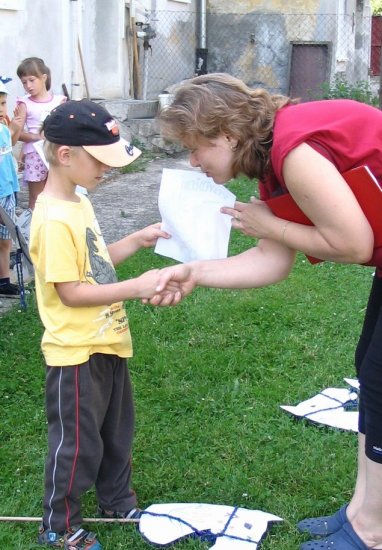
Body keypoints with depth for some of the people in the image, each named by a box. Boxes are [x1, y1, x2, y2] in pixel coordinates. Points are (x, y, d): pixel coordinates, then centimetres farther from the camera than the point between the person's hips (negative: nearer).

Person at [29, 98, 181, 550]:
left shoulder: (79, 202, 6)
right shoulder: (54, 220, -24)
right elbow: (70, 291, -25)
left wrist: (138, 240, 4)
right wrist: (135, 288, -26)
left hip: (105, 342, 9)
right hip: (76, 352, -9)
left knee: (116, 430, 23)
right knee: (76, 441, 6)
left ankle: (118, 503, 43)